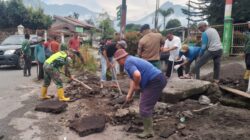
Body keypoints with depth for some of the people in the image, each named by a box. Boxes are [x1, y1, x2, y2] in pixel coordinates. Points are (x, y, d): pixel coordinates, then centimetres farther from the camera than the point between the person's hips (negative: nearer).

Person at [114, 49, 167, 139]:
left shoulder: (127, 62, -13)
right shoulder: (131, 60, 19)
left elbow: (137, 75, -33)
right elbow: (133, 79, 24)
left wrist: (137, 85, -12)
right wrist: (130, 94, 27)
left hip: (155, 82, -11)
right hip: (159, 79, 11)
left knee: (145, 107, -2)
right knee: (148, 104, 24)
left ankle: (148, 131, 11)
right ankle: (148, 124, 40)